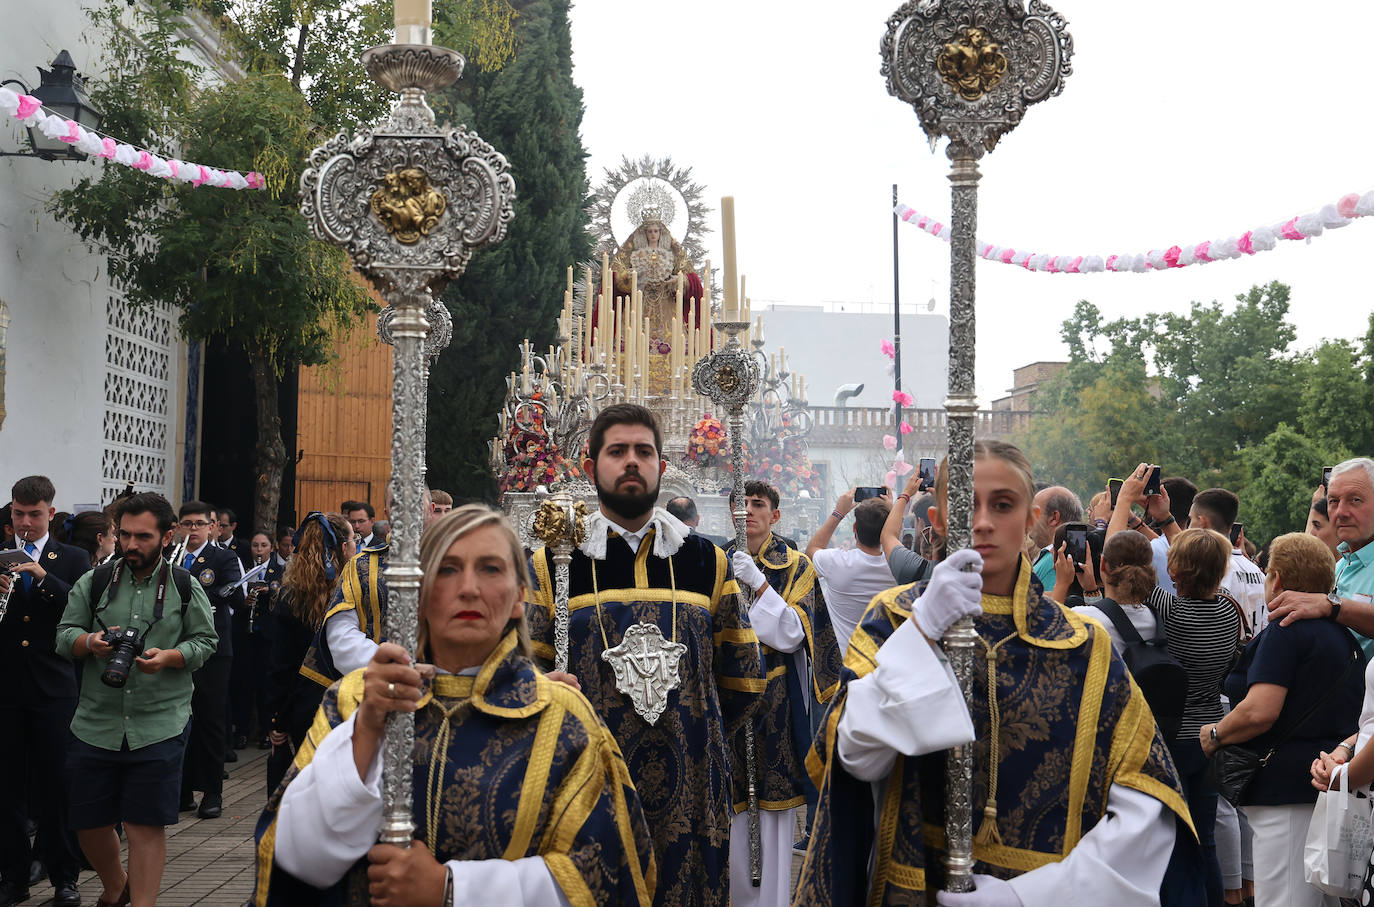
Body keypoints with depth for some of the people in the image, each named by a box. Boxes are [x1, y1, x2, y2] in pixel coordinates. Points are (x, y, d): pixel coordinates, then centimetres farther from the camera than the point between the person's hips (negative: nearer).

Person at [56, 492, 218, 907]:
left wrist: (168, 657, -13)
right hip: (94, 724, 3)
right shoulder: (93, 582, 6)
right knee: (89, 822, 10)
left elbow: (205, 641, 5)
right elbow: (65, 635, 8)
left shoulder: (185, 587, 3)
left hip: (159, 728, -2)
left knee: (147, 825, -3)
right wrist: (90, 642, -14)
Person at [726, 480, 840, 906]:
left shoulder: (795, 566, 3)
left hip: (774, 693, -2)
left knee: (773, 799, -1)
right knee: (729, 801, 1)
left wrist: (758, 586, -18)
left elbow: (793, 633, -8)